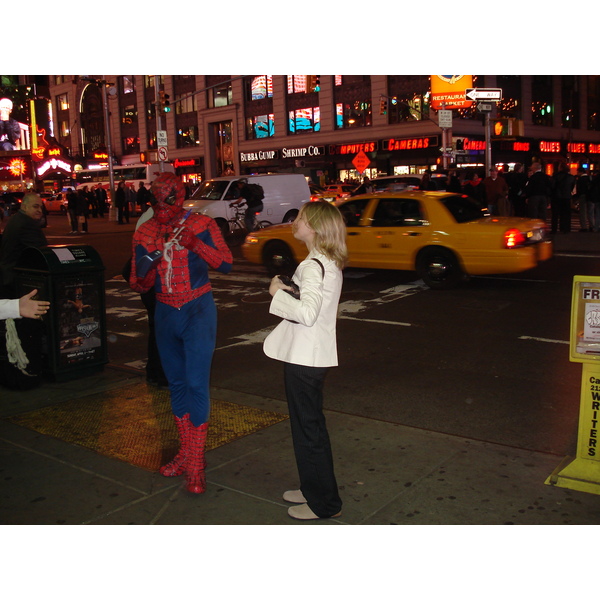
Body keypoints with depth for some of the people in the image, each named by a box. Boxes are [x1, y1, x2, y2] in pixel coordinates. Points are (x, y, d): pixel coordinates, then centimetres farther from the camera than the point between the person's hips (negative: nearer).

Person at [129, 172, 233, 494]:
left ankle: (196, 463, -1)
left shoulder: (202, 225, -7)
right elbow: (138, 284, 4)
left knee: (196, 383, -10)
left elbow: (225, 264, -10)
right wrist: (144, 278, -19)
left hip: (197, 311, -4)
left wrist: (196, 244, -23)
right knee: (176, 383, 12)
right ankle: (186, 452, 25)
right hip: (165, 313, 5)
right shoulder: (144, 233, 2)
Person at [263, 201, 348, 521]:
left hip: (304, 358, -10)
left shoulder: (314, 266, -20)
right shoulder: (330, 263, 10)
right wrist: (290, 290, 4)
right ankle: (313, 489, 35)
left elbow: (306, 313, -31)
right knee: (311, 425, 20)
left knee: (308, 429, 2)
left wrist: (278, 293, -18)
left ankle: (324, 503, 15)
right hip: (314, 355, 10)